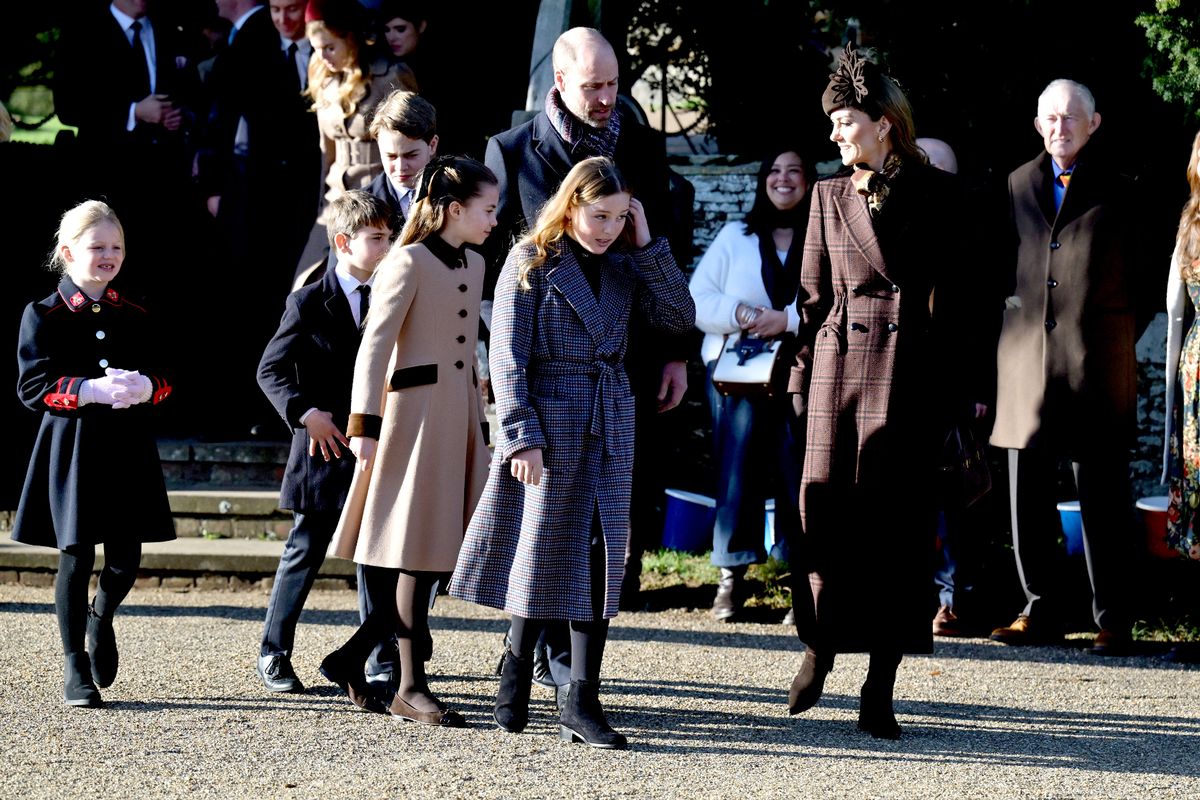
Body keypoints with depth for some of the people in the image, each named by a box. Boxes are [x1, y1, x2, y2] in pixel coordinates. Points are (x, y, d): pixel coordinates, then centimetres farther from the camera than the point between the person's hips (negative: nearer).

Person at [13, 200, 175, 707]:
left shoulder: (135, 317, 11)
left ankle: (101, 618, 36)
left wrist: (143, 388, -14)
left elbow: (162, 380, 10)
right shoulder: (44, 316, -1)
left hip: (129, 451, 3)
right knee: (76, 556, -2)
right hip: (72, 450, -3)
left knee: (125, 556, 2)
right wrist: (92, 390, -22)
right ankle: (76, 669, 9)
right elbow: (33, 388, -9)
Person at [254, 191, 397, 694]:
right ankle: (273, 654, 13)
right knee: (305, 552, 3)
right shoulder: (309, 304, -5)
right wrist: (304, 413, -18)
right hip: (325, 447, -4)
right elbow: (271, 369, -5)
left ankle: (384, 659, 12)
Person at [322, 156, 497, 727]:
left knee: (452, 548, 6)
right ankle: (411, 688, 2)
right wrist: (363, 424, -20)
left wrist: (478, 415, 19)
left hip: (461, 414, 8)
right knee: (422, 554, -5)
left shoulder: (474, 265, 15)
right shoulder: (409, 262, -9)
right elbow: (375, 345, -13)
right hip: (416, 409, -8)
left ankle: (353, 656, 16)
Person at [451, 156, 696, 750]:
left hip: (609, 424, 5)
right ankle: (517, 666, 21)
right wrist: (522, 436, -14)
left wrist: (647, 245, -3)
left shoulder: (623, 267, 9)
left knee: (600, 557, 0)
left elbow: (679, 317, 0)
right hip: (549, 419, -4)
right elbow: (508, 356, -8)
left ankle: (582, 701, 0)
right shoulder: (531, 262, -5)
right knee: (544, 550, 1)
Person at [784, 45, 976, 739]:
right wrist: (803, 375, 8)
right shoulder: (831, 195, 11)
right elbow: (814, 293, 14)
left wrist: (957, 385, -2)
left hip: (911, 368, -2)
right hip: (841, 361, 2)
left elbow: (955, 293, 3)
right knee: (830, 508, -2)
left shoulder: (936, 194, 2)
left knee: (900, 518, -1)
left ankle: (881, 688, 2)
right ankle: (821, 647, 18)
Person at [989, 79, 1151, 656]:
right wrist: (1009, 333, 11)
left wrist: (1116, 341, 3)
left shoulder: (1118, 193, 7)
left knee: (1103, 496, -2)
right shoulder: (1016, 187, 14)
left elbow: (1143, 283, 9)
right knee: (1027, 494, 2)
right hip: (1027, 359, 3)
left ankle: (1113, 622, 2)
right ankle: (1040, 612, 11)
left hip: (1095, 363, -3)